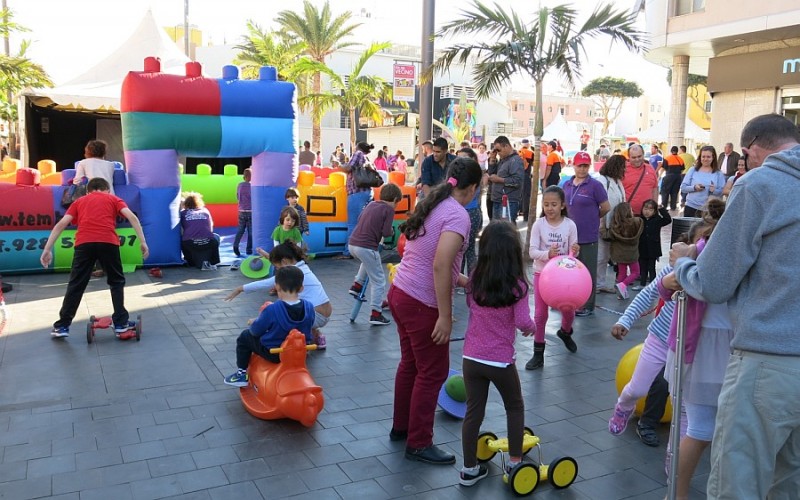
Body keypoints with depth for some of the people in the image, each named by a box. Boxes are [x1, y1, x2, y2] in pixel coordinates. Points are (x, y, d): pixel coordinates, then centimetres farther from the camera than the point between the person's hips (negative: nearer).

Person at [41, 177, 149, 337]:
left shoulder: (80, 201, 26)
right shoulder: (113, 199, 22)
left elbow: (61, 224, 15)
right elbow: (132, 217, 5)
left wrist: (47, 249, 13)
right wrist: (142, 242, 1)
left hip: (84, 243, 1)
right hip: (108, 242, -1)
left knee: (76, 285, 11)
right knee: (116, 282, 16)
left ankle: (62, 326, 16)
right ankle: (120, 323, 15)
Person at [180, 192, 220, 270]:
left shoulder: (183, 213, 15)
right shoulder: (205, 211, 20)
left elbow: (181, 232, 14)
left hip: (189, 244, 0)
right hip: (208, 243, 0)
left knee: (183, 242, 34)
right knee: (216, 237, 33)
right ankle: (212, 262, 22)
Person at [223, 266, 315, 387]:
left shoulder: (272, 310, -25)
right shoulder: (309, 307, -13)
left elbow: (255, 331, -12)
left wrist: (254, 322, 11)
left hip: (273, 353, -4)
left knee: (245, 336, 17)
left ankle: (242, 374, 23)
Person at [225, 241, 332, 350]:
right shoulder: (302, 267, 12)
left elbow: (265, 284, -14)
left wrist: (241, 288, -7)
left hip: (317, 316, -9)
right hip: (325, 315, 9)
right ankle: (316, 336, 23)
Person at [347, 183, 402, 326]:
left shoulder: (371, 204, 16)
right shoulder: (389, 209, -3)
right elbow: (386, 232, -11)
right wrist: (392, 231, 10)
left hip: (353, 244, 7)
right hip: (366, 247, -7)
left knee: (368, 261, 40)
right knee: (378, 281, 6)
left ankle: (357, 285, 30)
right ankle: (376, 314, 7)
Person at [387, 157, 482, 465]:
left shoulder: (432, 204, 10)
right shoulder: (458, 215, -17)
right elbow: (440, 266, -26)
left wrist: (460, 280, 23)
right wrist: (445, 316, -22)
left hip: (400, 294, 9)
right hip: (422, 304, -9)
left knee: (410, 364, 22)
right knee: (433, 373, 6)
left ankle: (400, 427, 38)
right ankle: (419, 444, 18)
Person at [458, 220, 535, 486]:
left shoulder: (474, 279, -2)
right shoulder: (517, 285, -14)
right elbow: (523, 322, -16)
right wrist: (532, 327, 4)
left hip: (472, 358, 3)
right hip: (501, 361, -3)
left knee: (473, 412, 12)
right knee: (515, 407, 21)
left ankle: (469, 469, 20)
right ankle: (514, 462, 28)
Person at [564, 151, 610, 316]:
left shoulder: (595, 185, -9)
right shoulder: (567, 185, 7)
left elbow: (606, 208, -5)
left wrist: (592, 218, 7)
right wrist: (575, 218, 11)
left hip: (588, 237, -5)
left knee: (588, 272, 4)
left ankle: (587, 306, 14)